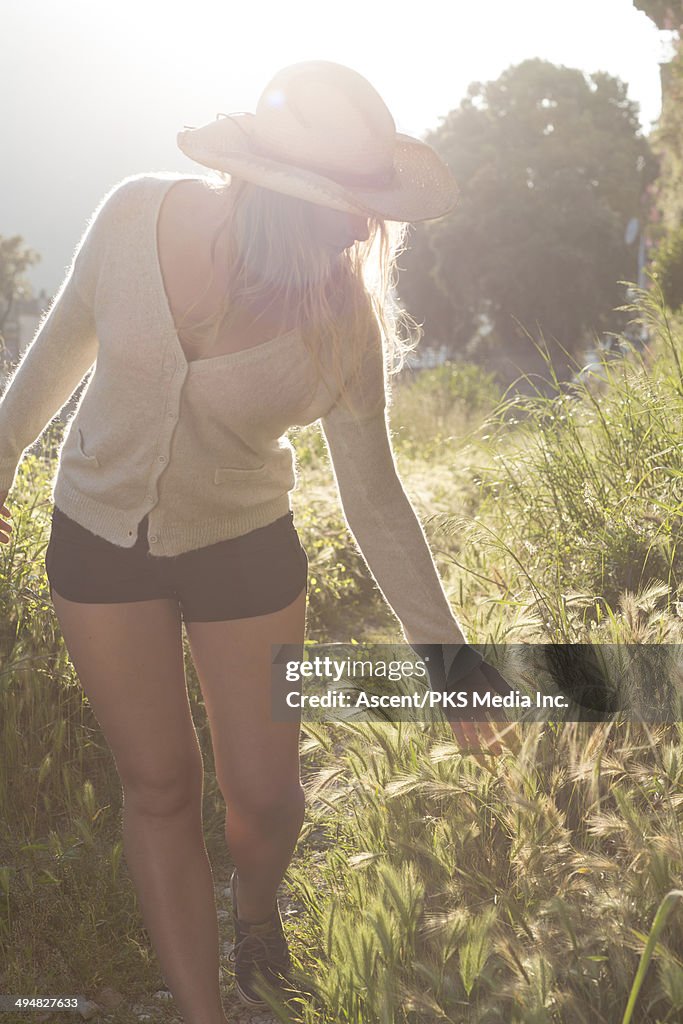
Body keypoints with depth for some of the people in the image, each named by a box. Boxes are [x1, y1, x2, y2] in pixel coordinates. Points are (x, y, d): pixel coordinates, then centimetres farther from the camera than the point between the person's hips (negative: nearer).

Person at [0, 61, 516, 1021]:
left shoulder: (346, 319, -22)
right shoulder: (138, 215, -21)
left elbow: (372, 492, -11)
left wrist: (446, 652, -10)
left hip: (244, 548, 0)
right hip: (101, 537, 1)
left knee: (264, 791, 8)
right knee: (160, 788, 9)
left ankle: (256, 908, 45)